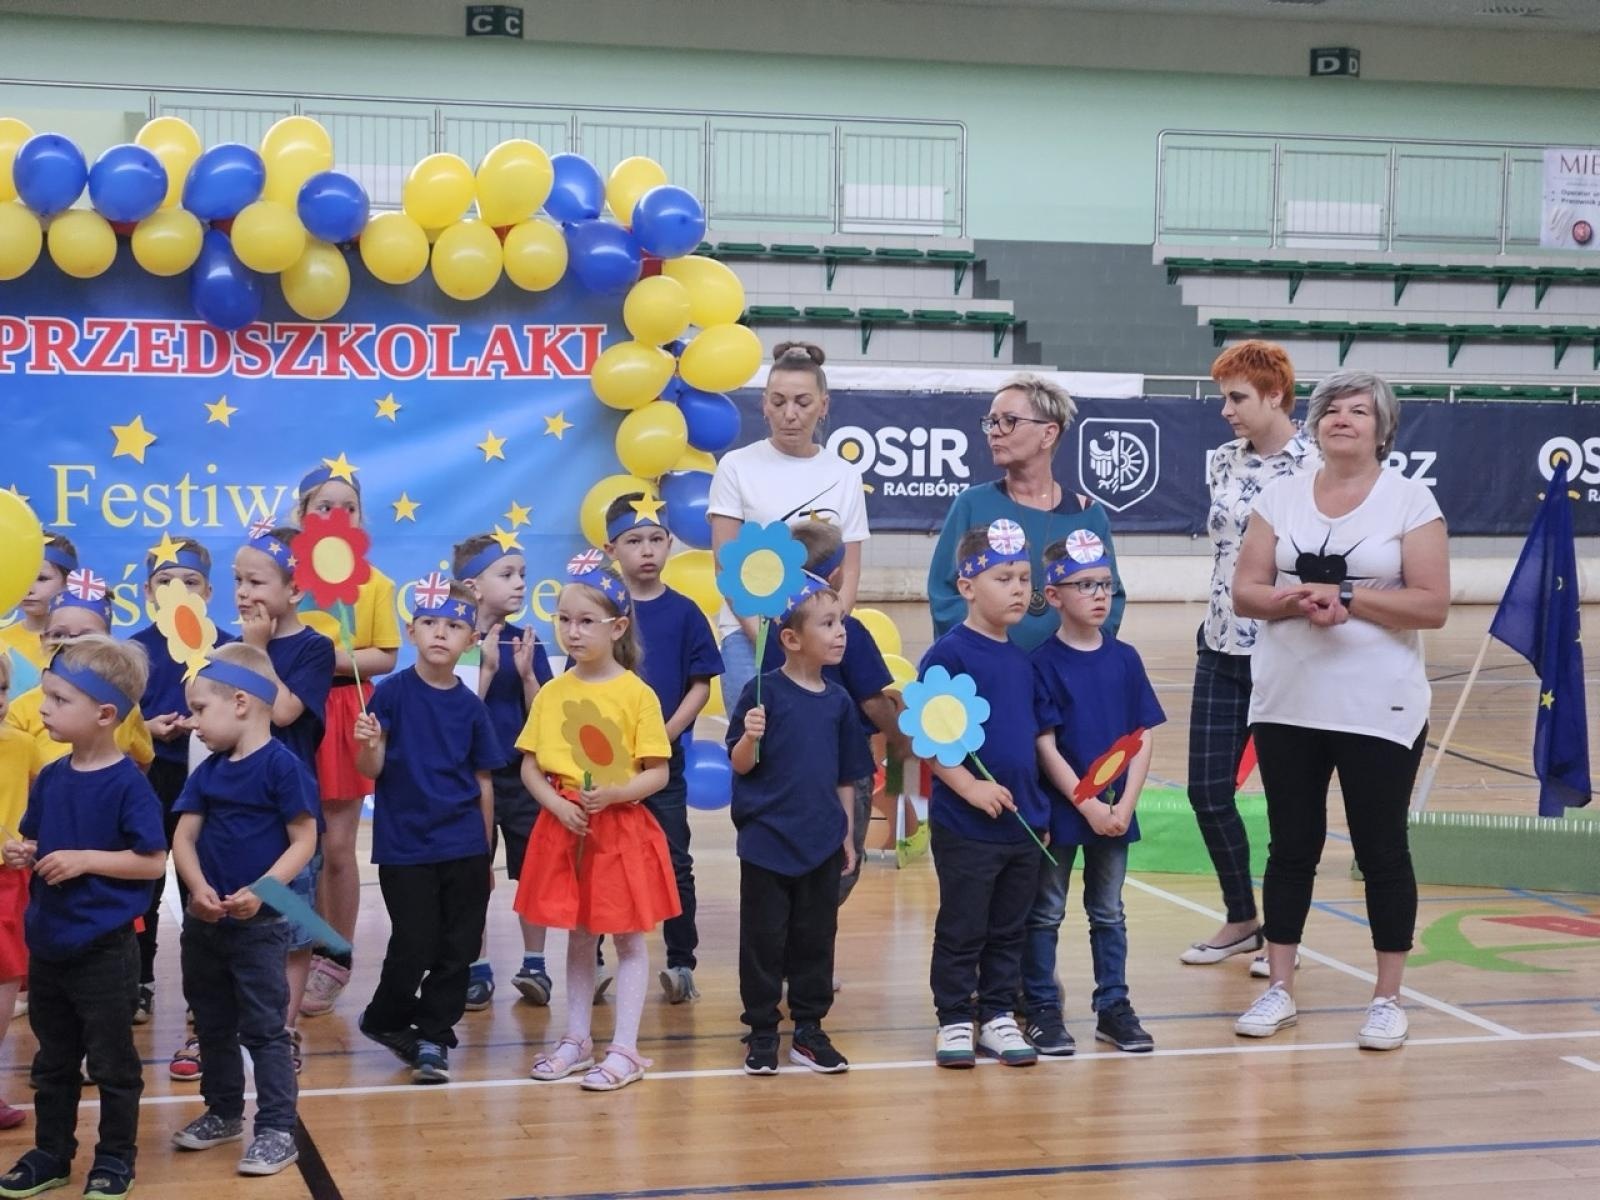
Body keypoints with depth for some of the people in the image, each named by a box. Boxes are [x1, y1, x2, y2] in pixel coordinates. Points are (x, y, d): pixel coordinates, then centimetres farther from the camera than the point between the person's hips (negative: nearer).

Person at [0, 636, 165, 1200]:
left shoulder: (127, 784, -17)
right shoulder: (49, 778, 3)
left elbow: (154, 860, -17)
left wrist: (86, 859, -21)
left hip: (104, 949, -7)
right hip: (47, 944, 7)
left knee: (112, 1063, 8)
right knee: (53, 1062, 19)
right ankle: (50, 1154, 32)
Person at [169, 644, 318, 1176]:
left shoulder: (281, 766, -15)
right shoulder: (207, 772, 6)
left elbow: (304, 841, -15)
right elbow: (184, 837, 3)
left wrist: (260, 891, -25)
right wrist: (199, 888, -15)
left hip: (260, 924, -7)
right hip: (204, 922, 7)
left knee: (264, 1029, -2)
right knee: (212, 1025, 18)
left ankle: (277, 1129, 3)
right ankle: (223, 1111, 34)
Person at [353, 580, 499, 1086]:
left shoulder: (470, 706, 3)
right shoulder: (392, 692, -6)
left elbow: (483, 782, 10)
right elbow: (371, 770, -7)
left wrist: (486, 854, 12)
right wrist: (368, 745, -29)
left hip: (465, 849, 3)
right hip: (405, 847, -3)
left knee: (458, 950, 4)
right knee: (414, 948, 0)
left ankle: (434, 1036, 18)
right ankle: (386, 1020, 25)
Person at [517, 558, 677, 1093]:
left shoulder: (636, 693, -7)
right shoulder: (552, 693, 4)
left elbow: (658, 773, -7)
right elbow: (529, 766, 5)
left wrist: (613, 794, -23)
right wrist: (556, 804, -12)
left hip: (622, 826, -4)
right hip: (566, 827, 4)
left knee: (629, 938, 3)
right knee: (578, 936, 14)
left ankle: (625, 1049, 7)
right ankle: (576, 1039, 24)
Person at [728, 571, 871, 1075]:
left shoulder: (838, 701, 5)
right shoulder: (764, 692, -9)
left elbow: (846, 776, 12)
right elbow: (741, 765, -8)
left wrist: (847, 835, 12)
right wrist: (750, 737, -28)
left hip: (821, 842, 4)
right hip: (767, 839, -4)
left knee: (815, 938, 11)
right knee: (764, 938, 4)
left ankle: (809, 1030, 22)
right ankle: (762, 1033, 15)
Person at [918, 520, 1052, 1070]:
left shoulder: (1021, 659, 10)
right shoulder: (948, 654, -11)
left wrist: (1041, 809, 15)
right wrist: (968, 786, -22)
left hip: (1023, 823, 6)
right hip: (965, 827, -6)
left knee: (1009, 929, 14)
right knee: (962, 928, 4)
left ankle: (999, 1017, 24)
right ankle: (954, 1020, 15)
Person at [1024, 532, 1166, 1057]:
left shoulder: (1124, 659, 3)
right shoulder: (1043, 662, -9)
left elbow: (1142, 739, 3)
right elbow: (1045, 744, -12)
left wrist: (1124, 805, -8)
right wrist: (1088, 804, -16)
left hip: (1115, 810, 4)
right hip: (1059, 809, -4)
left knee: (1108, 913, 13)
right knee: (1045, 912, 6)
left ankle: (1113, 1006, 22)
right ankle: (1042, 1010, 14)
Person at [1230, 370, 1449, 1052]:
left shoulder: (1409, 500, -3)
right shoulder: (1281, 497, 6)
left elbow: (1433, 605, -9)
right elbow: (1245, 592, 2)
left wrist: (1348, 599, -17)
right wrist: (1294, 600, -16)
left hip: (1379, 710, -3)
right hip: (1287, 706, 3)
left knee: (1382, 850, 4)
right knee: (1291, 846, 9)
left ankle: (1387, 999, 14)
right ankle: (1278, 990, 19)